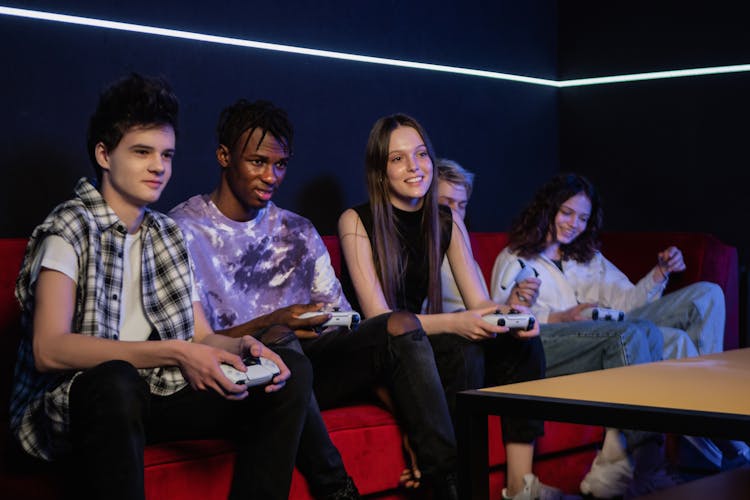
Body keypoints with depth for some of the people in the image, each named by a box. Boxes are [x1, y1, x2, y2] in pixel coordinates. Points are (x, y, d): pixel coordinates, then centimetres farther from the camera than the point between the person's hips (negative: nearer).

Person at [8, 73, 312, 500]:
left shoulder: (169, 234, 15)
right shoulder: (70, 230, -7)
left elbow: (201, 337, 13)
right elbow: (48, 349, -20)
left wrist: (242, 348, -12)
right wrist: (173, 353, -26)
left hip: (153, 398, 6)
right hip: (74, 400, -6)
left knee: (293, 371, -9)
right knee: (115, 380, -40)